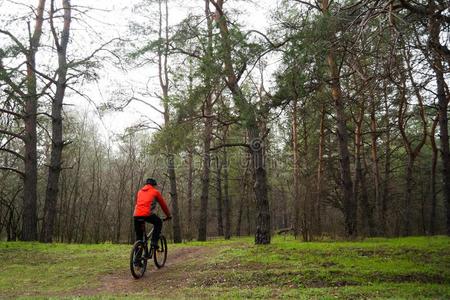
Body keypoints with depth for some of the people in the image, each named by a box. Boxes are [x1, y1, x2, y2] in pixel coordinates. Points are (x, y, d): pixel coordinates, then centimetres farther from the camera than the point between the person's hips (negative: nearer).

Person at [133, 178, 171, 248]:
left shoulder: (140, 191, 29)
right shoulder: (155, 192, 16)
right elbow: (163, 204, 21)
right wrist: (168, 215, 33)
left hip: (136, 215, 5)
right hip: (147, 214, -4)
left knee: (139, 236, 16)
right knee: (158, 223, 22)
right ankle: (154, 241, 9)